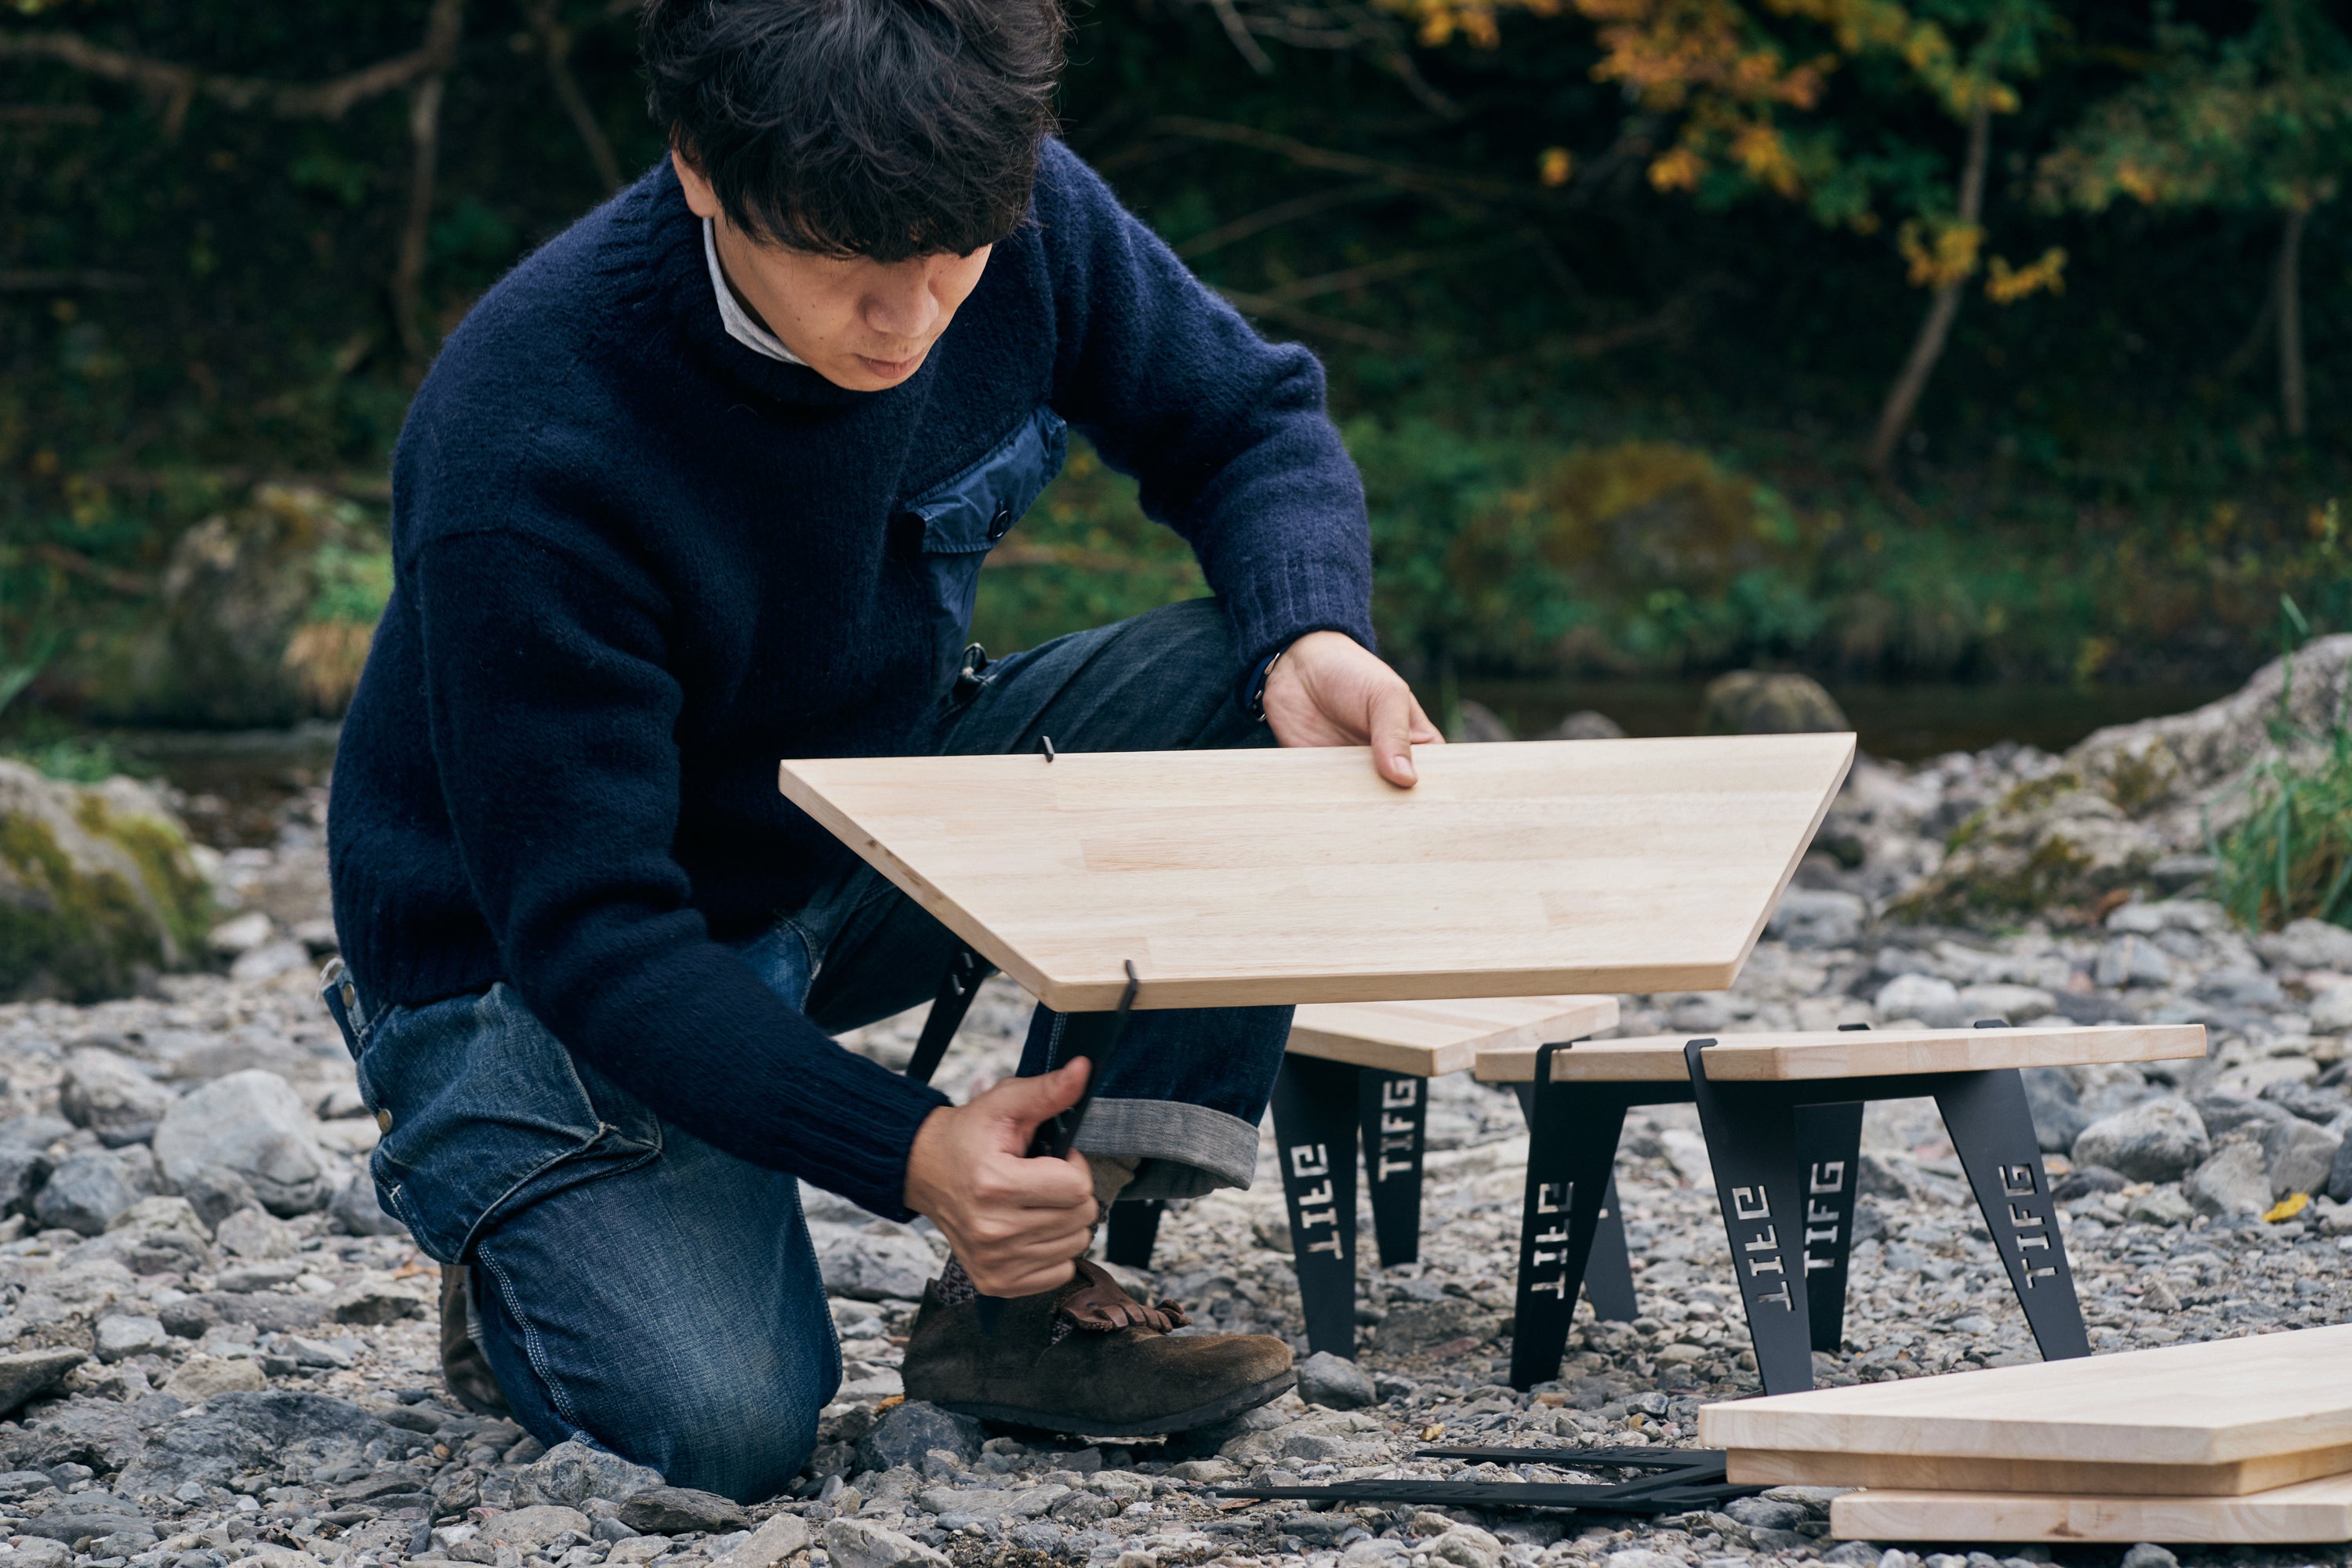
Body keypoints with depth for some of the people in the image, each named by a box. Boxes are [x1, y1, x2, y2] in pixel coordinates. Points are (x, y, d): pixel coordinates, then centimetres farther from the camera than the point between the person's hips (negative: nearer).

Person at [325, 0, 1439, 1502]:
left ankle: (1035, 1288, -12)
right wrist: (908, 1151, -42)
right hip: (538, 973, -6)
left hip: (872, 838, 6)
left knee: (1250, 695, -18)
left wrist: (1314, 637, -24)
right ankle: (523, 1236, 9)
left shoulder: (1031, 227, -18)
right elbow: (584, 929, -30)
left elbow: (1255, 422, 0)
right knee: (724, 1419, -27)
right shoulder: (529, 452, -34)